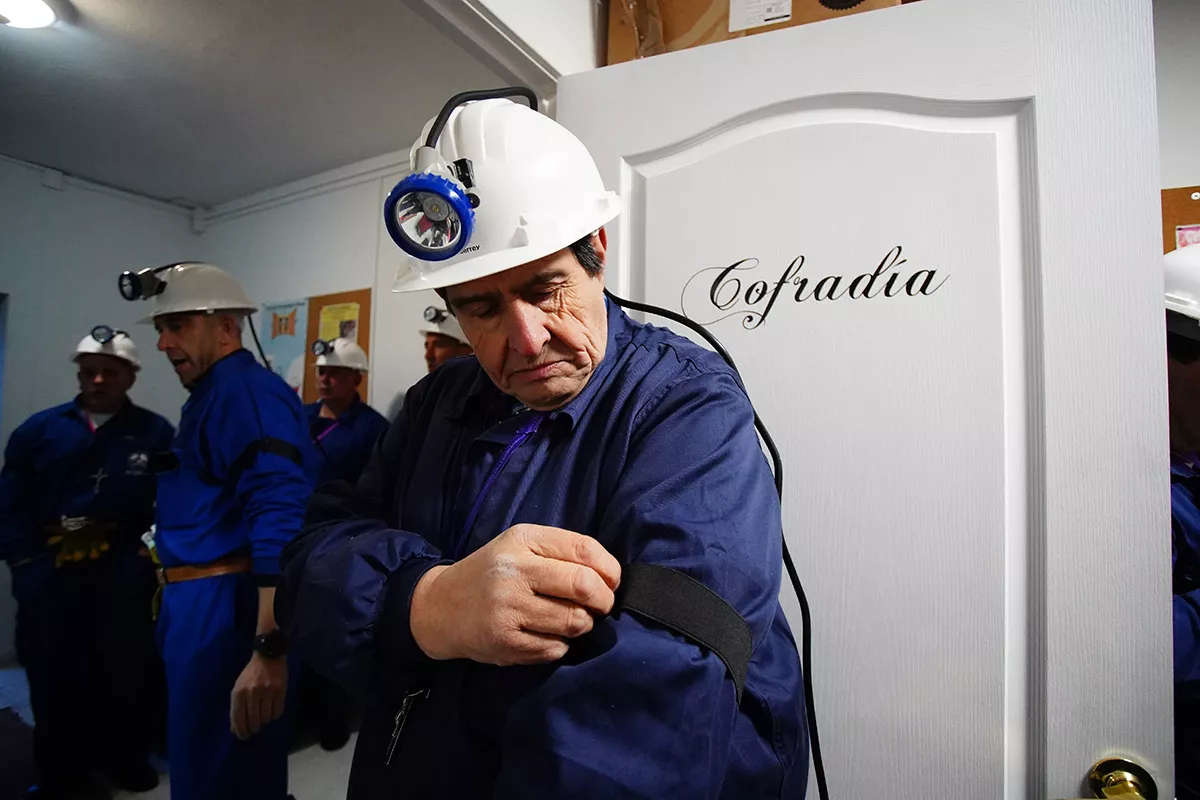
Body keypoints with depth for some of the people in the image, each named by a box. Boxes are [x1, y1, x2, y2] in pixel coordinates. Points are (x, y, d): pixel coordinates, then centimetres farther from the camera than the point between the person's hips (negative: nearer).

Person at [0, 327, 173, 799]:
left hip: (124, 574, -1)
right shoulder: (40, 429, 5)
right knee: (53, 673, 14)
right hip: (51, 572, 2)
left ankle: (126, 758, 33)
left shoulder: (155, 433, -2)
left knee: (126, 670, 11)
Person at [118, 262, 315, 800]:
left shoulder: (246, 391, -18)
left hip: (224, 608, -10)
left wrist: (268, 648, -31)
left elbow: (280, 519, -28)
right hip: (201, 603, 10)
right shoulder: (212, 394, 16)